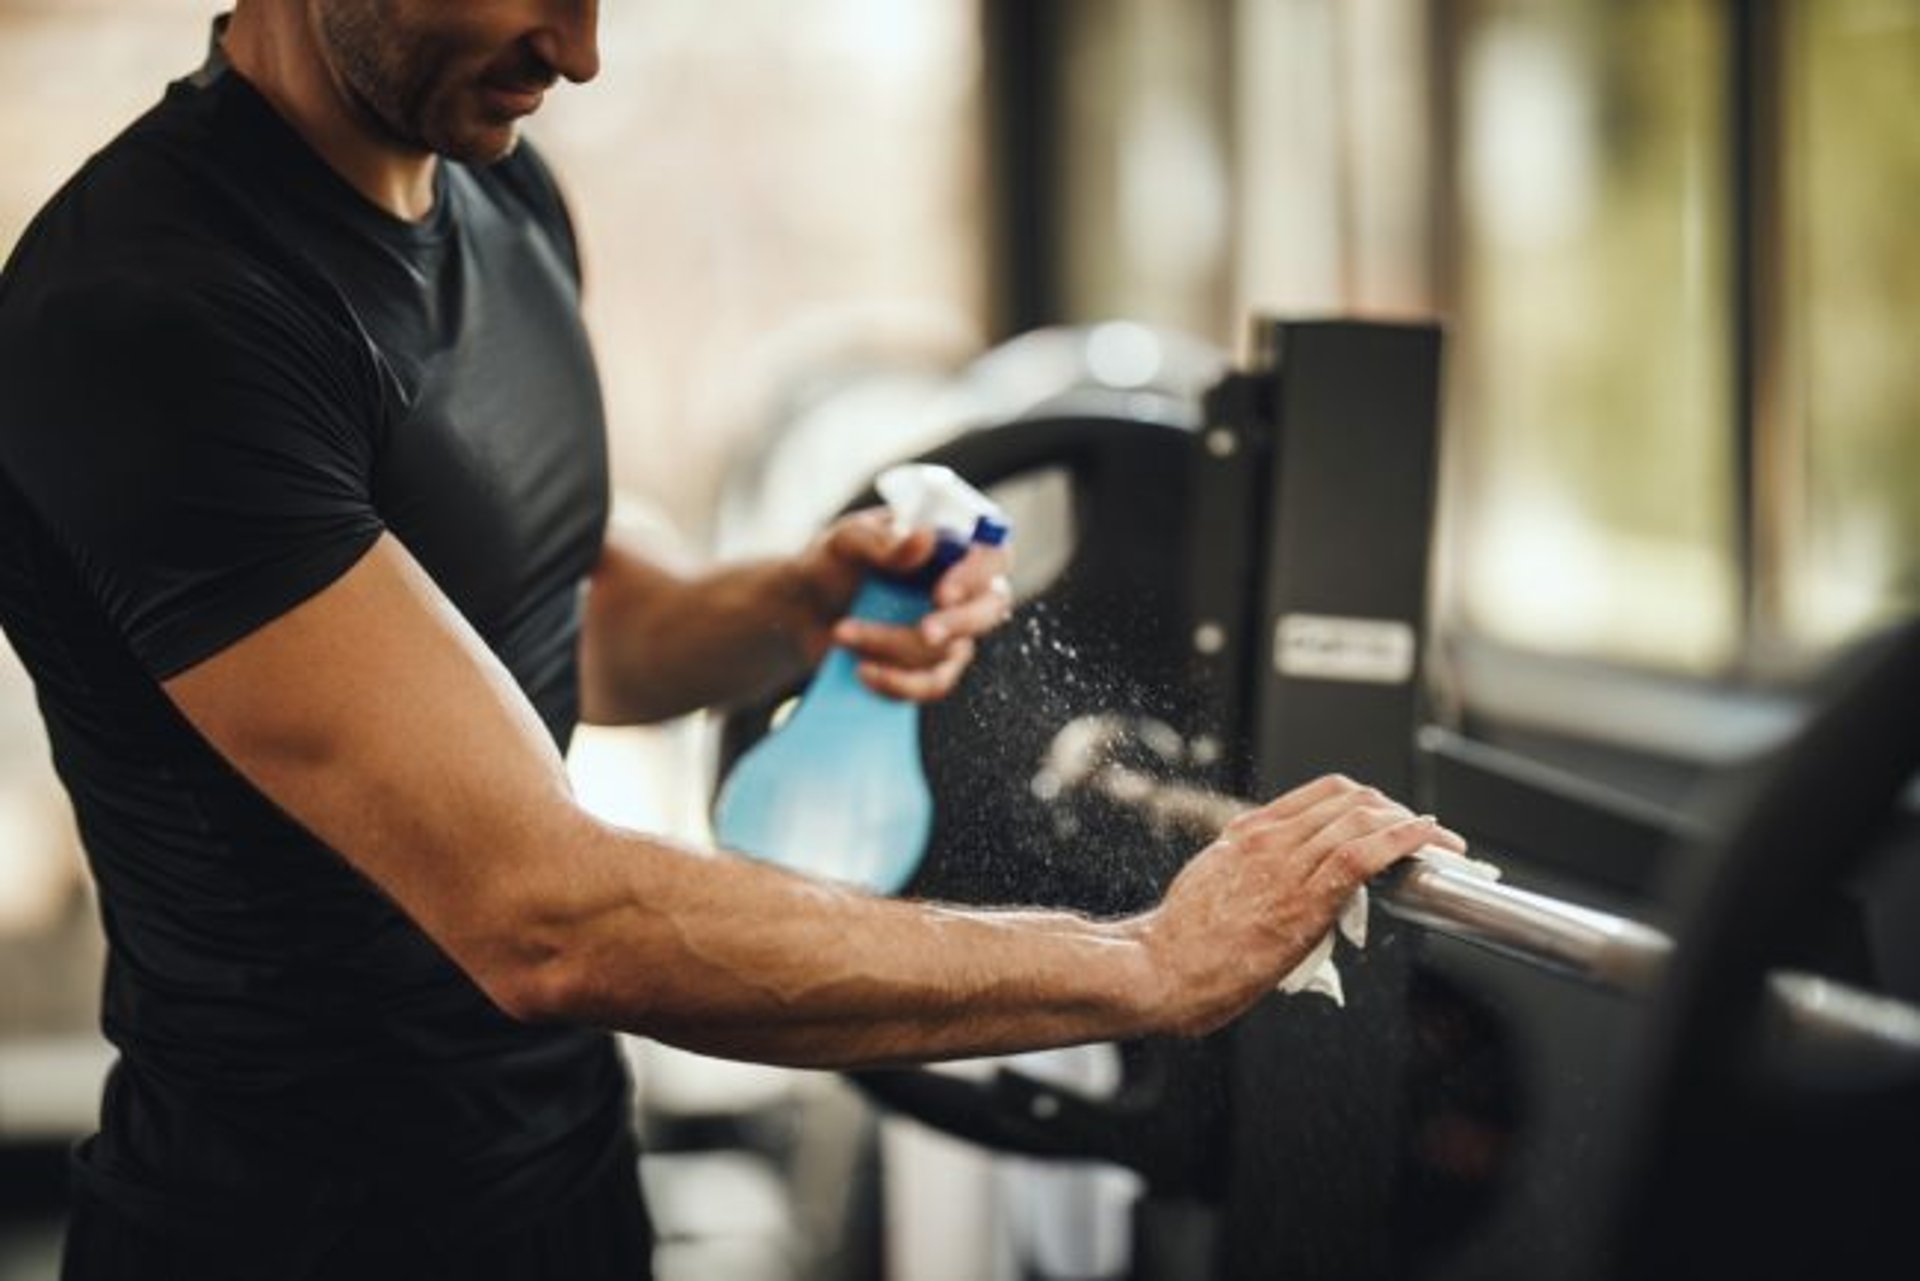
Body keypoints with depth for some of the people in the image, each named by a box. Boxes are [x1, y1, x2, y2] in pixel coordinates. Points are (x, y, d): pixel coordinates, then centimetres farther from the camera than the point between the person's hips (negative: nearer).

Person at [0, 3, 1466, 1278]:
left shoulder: (504, 193, 3)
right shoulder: (151, 308, -25)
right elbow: (545, 920, -30)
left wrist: (802, 612, -5)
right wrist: (1156, 965, -26)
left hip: (564, 1158, 8)